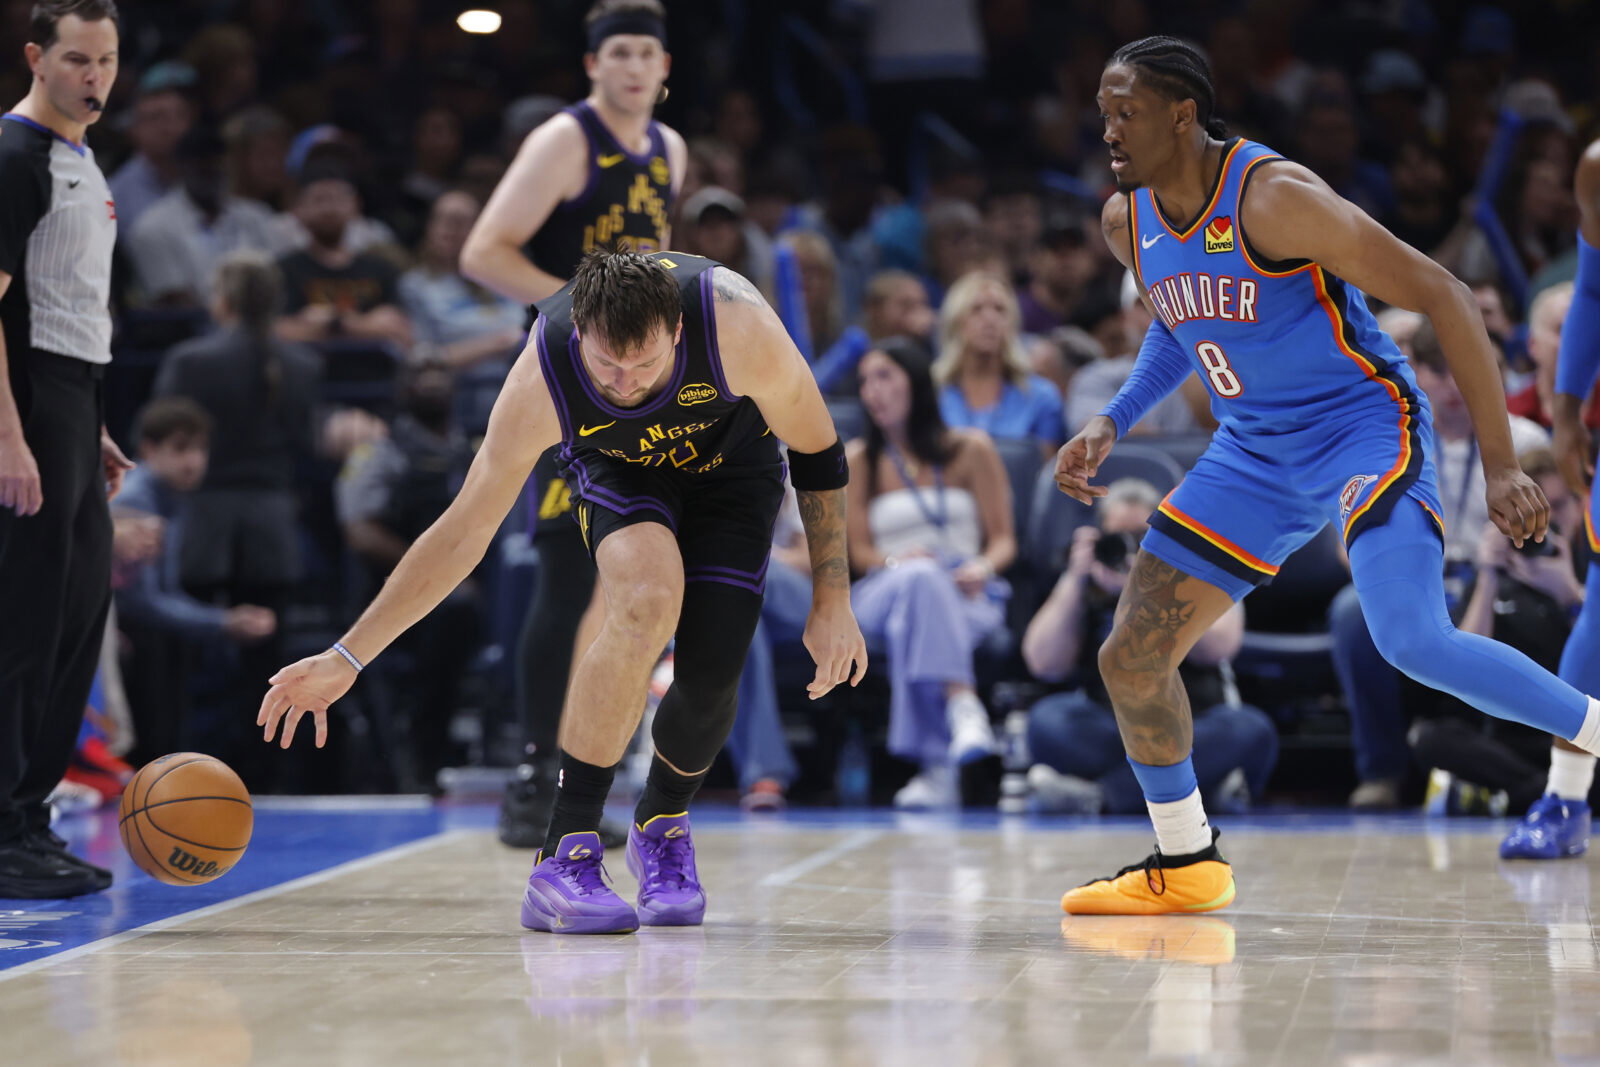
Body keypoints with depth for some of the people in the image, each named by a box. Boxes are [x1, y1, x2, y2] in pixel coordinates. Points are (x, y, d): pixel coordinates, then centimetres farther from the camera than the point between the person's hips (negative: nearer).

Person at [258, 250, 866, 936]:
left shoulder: (737, 325, -39)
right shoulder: (540, 383, -35)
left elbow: (818, 454, -20)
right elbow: (463, 531, -24)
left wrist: (832, 603, -17)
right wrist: (346, 659, -25)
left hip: (733, 462, 1)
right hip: (617, 466, -1)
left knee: (710, 677, -14)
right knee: (648, 599, -32)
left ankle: (662, 823, 21)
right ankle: (564, 856, -25)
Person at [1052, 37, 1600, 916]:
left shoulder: (1274, 199, -24)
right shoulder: (1127, 223, 0)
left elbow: (1442, 297, -21)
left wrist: (1499, 463, -24)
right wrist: (1110, 425, 7)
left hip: (1365, 425, -7)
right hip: (1256, 452, 8)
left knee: (1413, 642, -30)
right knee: (1131, 659, 3)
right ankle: (1183, 866, 21)